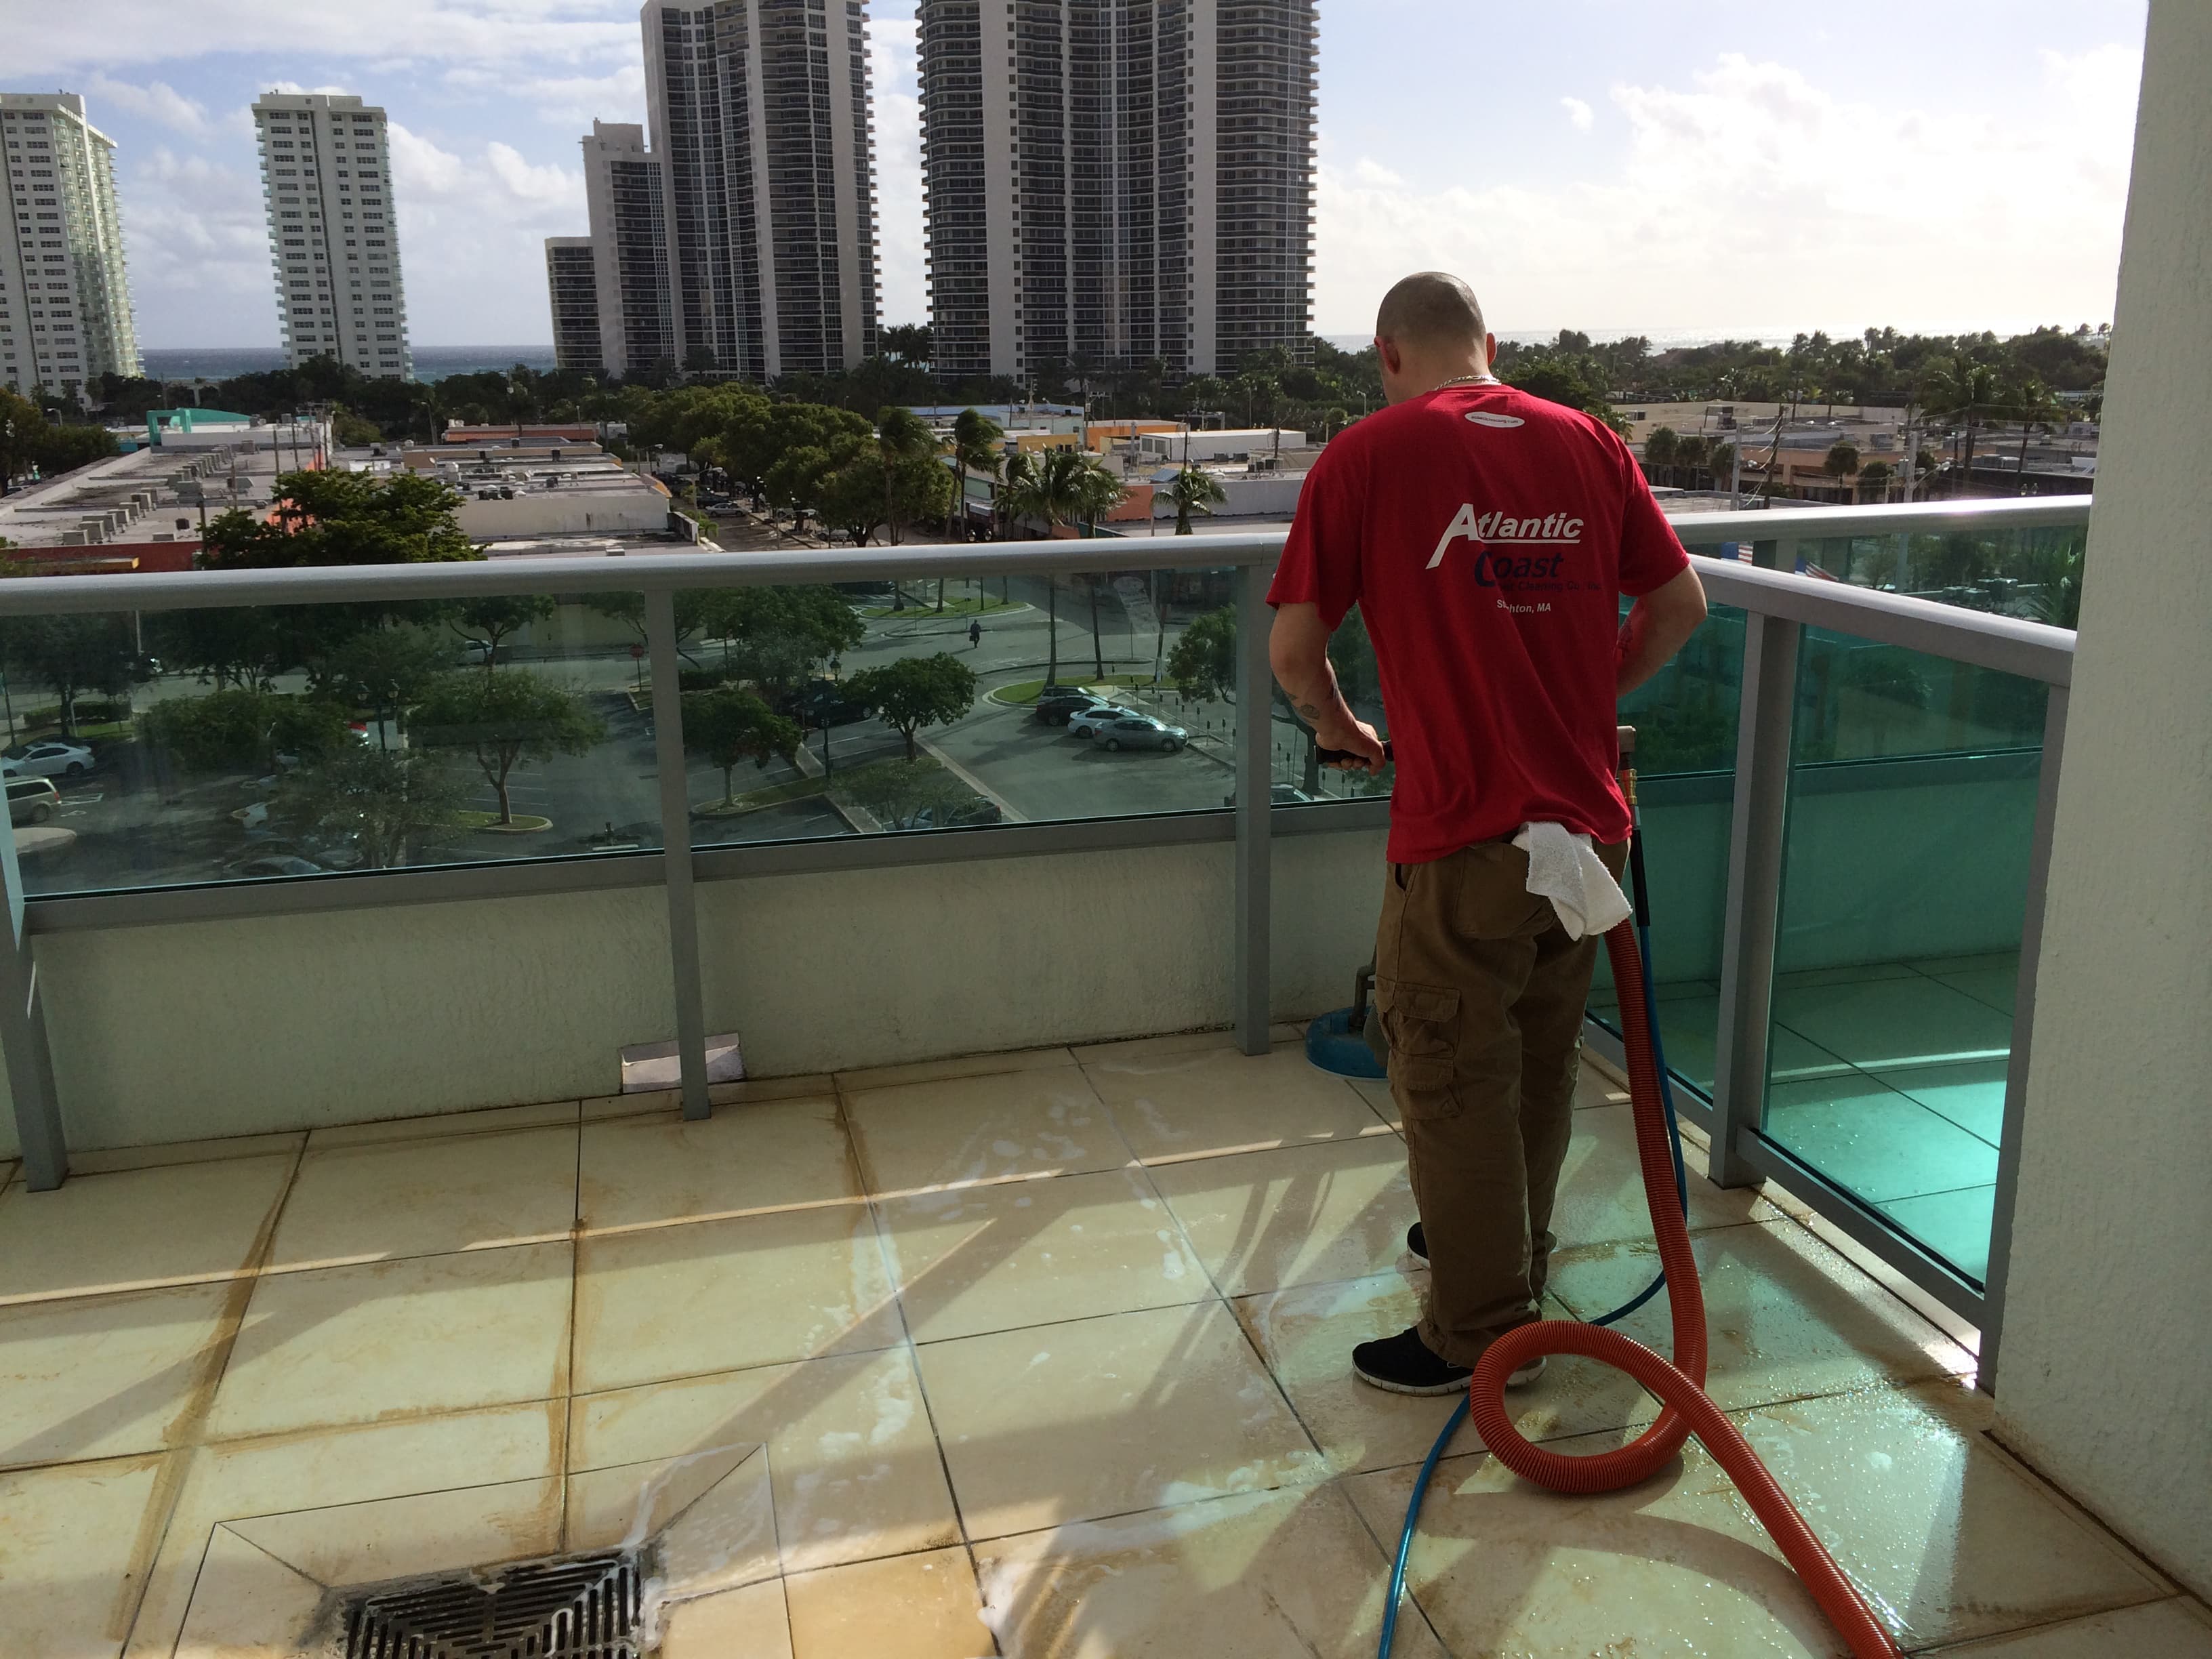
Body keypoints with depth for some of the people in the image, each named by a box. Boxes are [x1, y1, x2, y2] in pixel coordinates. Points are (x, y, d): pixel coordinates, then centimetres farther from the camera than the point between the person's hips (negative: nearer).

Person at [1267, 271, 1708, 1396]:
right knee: (1541, 1059, 22)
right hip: (1584, 822, 6)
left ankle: (1482, 1331, 20)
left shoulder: (1366, 456, -6)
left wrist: (1338, 729, 11)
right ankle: (1505, 1249, 42)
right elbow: (1680, 603, 10)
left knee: (1452, 1078, 8)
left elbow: (1294, 648, -8)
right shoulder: (1587, 442, 7)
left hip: (1463, 836, -6)